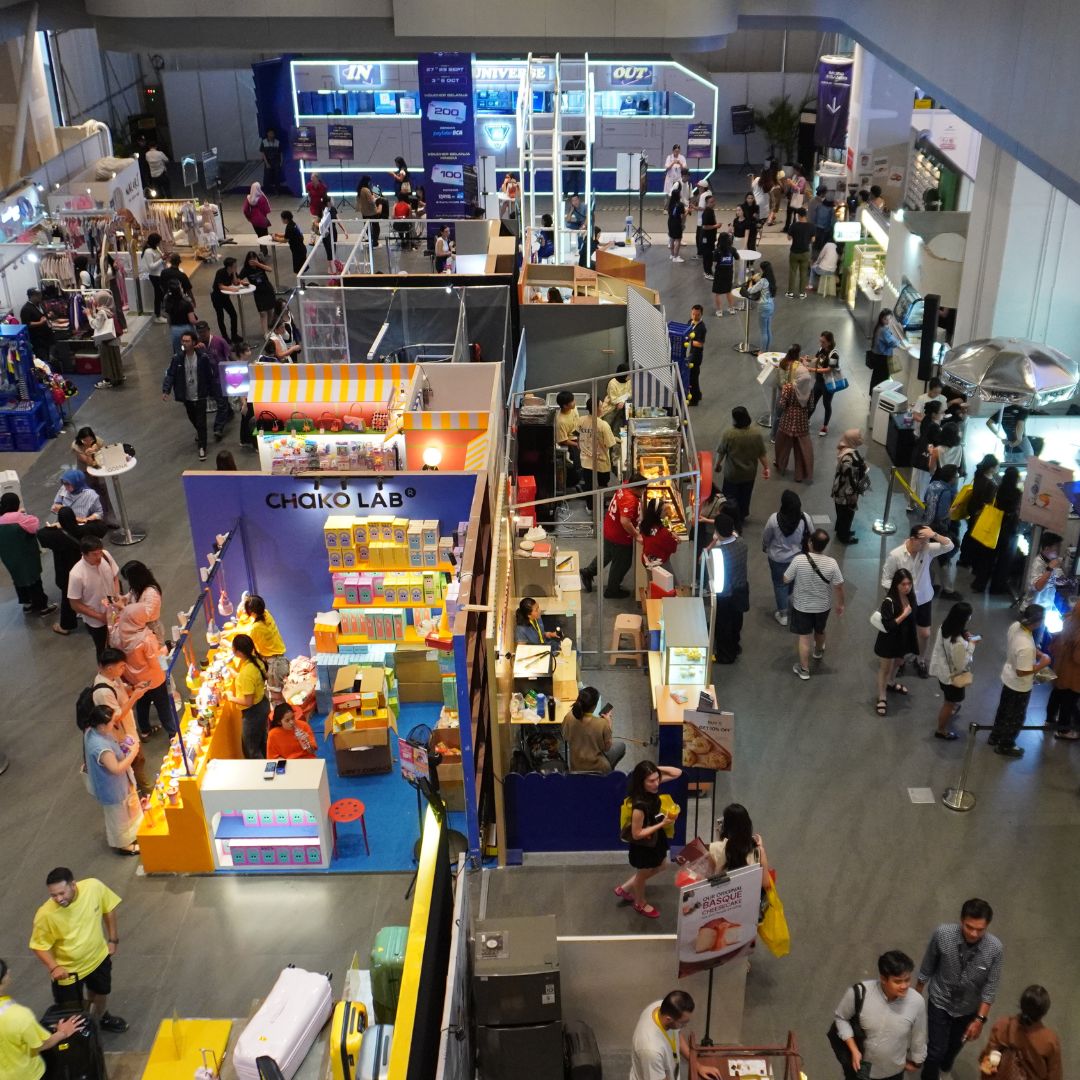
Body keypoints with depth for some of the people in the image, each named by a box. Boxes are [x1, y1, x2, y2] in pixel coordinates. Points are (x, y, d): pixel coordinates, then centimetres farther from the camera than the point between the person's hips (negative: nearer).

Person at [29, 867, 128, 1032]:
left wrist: (113, 940, 0)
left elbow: (108, 909, -7)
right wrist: (53, 967, -31)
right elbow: (39, 945, -17)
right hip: (68, 968, -4)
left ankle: (100, 1019, 60)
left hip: (98, 956, 4)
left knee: (101, 993, 29)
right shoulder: (45, 914, -34)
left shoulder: (93, 887, -27)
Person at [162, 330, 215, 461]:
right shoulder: (178, 358, -9)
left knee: (201, 422, -4)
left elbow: (210, 375, -6)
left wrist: (212, 392, -1)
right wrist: (165, 390, -20)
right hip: (186, 396, 3)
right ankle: (198, 431, 54)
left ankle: (202, 447, 5)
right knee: (193, 419, 24)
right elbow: (170, 374, -8)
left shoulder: (203, 357, -14)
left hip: (200, 396, -3)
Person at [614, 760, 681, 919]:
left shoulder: (652, 788, -17)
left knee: (661, 866, 31)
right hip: (643, 845, -8)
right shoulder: (639, 805, -38)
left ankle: (625, 888, 47)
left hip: (656, 838, 8)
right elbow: (636, 834, -29)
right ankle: (640, 904, 53)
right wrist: (662, 824, -30)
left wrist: (657, 769, -21)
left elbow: (677, 773, -7)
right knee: (643, 874, 21)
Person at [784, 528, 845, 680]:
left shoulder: (799, 560, -26)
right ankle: (818, 651, 57)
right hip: (823, 606, 2)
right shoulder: (831, 563, -22)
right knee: (820, 631, 29)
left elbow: (786, 580, -12)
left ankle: (804, 669, 24)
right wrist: (840, 604, 4)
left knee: (804, 637, 13)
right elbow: (838, 587, -13)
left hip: (802, 606, -2)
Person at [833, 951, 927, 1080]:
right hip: (860, 1065, -1)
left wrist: (914, 1061, 8)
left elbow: (918, 1036, -7)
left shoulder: (916, 1002, -26)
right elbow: (840, 1018, -12)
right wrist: (854, 1050, -19)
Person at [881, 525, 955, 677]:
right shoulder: (895, 555, -22)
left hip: (924, 599, 3)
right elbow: (886, 579, -14)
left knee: (925, 634, 14)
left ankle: (921, 660, 40)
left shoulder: (927, 549, -15)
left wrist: (934, 535, -37)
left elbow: (950, 546, -25)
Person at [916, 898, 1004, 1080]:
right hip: (940, 1002, -2)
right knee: (936, 1049, 4)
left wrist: (980, 1019, -16)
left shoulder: (995, 949, -29)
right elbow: (927, 966, -12)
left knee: (956, 1044, 27)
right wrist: (917, 993, 2)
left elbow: (990, 987, -16)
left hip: (968, 1008, 2)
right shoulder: (942, 934, -30)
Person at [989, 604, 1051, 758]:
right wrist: (1042, 664, -19)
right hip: (1019, 686, -8)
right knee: (1015, 717, 18)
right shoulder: (1026, 647, -41)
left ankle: (995, 737, 50)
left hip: (1008, 678, 8)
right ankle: (1005, 746, 38)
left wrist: (1038, 654, -2)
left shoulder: (1015, 626, -16)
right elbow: (1022, 672, -29)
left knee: (1004, 709, 29)